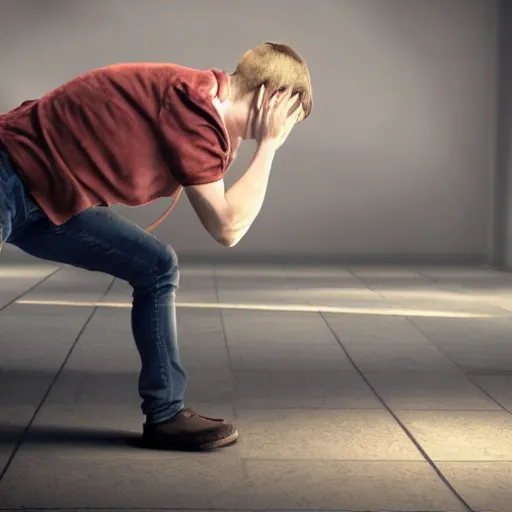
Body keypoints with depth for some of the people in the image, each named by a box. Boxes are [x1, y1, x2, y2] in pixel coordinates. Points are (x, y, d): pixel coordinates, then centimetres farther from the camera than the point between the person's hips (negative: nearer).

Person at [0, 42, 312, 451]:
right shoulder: (194, 101, -21)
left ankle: (166, 414, 11)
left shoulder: (200, 101, 7)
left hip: (50, 194, 10)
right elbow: (227, 228, -18)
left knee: (157, 269, 8)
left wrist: (234, 135, 1)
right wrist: (268, 145, -10)